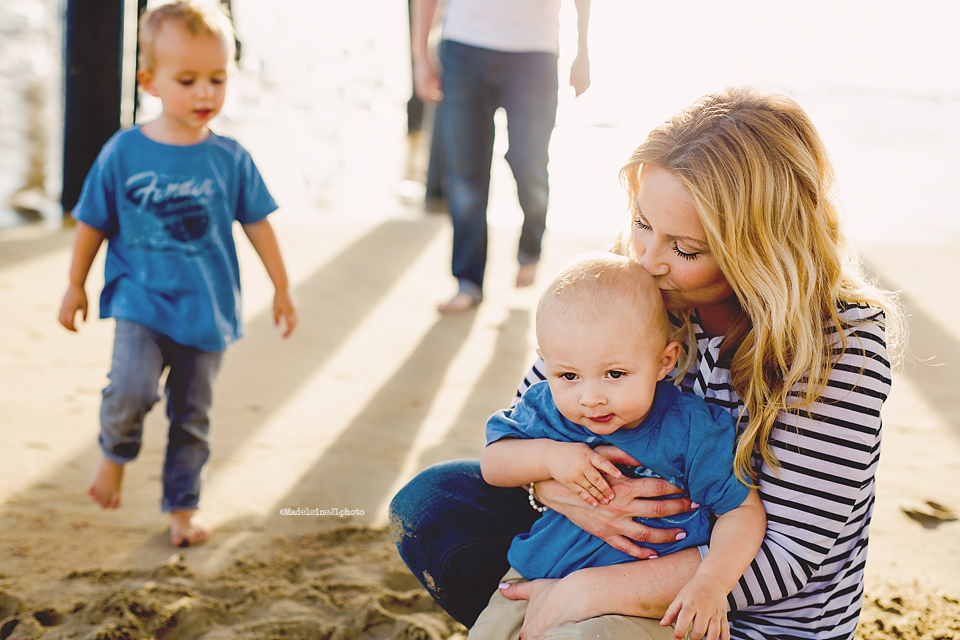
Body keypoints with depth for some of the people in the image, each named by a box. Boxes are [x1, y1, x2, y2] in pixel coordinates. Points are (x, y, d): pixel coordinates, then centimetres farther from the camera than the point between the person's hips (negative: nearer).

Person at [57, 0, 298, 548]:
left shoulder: (231, 159, -3)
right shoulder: (124, 152, -5)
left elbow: (257, 223, 8)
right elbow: (93, 222, 5)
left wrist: (283, 288, 12)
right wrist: (76, 286, 11)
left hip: (207, 310, 2)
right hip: (141, 301, -1)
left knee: (192, 417, 10)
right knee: (131, 390, -22)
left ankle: (183, 505, 29)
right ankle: (116, 453, 10)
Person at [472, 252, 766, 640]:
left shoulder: (692, 431, -14)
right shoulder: (546, 409, -4)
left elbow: (744, 509, -9)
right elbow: (491, 464, 3)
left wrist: (712, 582, -26)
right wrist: (548, 456, -18)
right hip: (537, 578, 4)